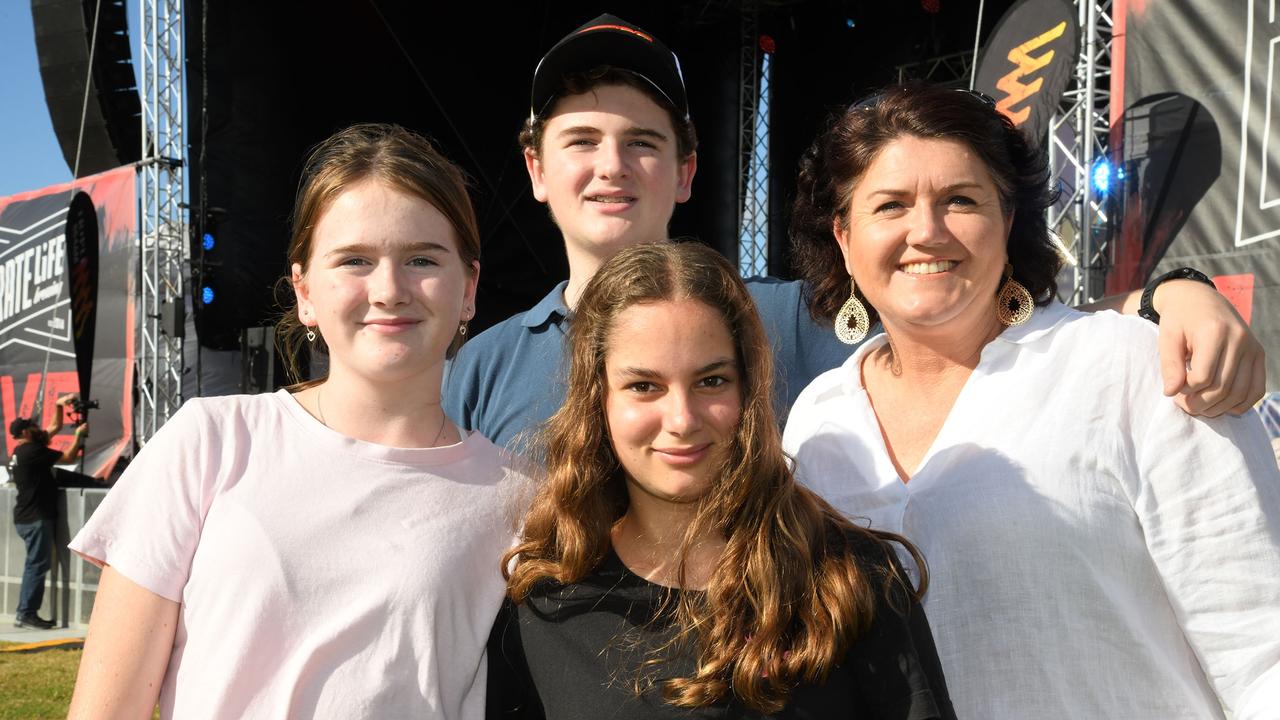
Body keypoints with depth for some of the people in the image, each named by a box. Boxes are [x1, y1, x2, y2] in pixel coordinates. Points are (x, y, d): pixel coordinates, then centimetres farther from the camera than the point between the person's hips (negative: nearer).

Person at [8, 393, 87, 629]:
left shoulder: (23, 450, 14)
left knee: (35, 564, 13)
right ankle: (26, 613, -7)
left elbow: (54, 427, 24)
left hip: (27, 518, 10)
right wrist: (79, 434, -2)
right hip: (36, 518, -10)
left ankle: (25, 613, 16)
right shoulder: (32, 451, -15)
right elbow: (68, 457, -13)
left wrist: (59, 405, 17)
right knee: (37, 565, -8)